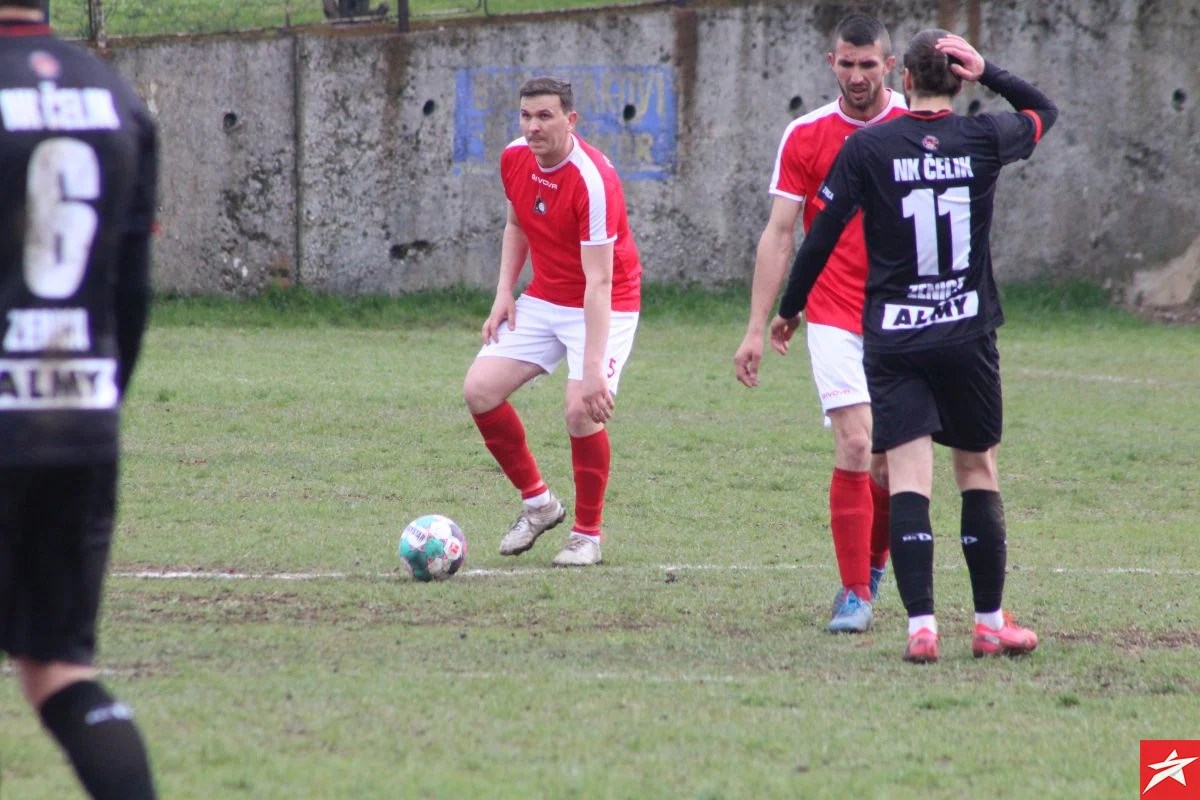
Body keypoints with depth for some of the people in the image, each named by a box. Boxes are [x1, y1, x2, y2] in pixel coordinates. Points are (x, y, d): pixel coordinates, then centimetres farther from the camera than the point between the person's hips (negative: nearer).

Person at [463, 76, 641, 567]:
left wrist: (593, 369, -34)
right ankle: (537, 502, 13)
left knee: (582, 411, -23)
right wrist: (504, 293, 4)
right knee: (480, 389, -6)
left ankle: (587, 534, -1)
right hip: (543, 301, 7)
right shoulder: (515, 159, -5)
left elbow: (598, 282, -30)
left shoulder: (594, 180, -28)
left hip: (604, 306, -7)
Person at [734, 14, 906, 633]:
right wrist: (757, 328, -4)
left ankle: (874, 561, 32)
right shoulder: (805, 136, 0)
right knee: (855, 447, -14)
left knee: (891, 461, 5)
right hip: (835, 320, -1)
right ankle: (855, 594, -7)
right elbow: (779, 234, 1)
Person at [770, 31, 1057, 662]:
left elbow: (821, 235, -1)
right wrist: (987, 73, 7)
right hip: (968, 336, 1)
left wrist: (789, 309, 11)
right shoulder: (983, 139, 1)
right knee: (979, 470, 13)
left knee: (908, 478, -4)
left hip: (892, 341, -1)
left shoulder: (867, 147, -4)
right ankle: (990, 622, 17)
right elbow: (1043, 111, 22)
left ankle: (921, 625, -15)